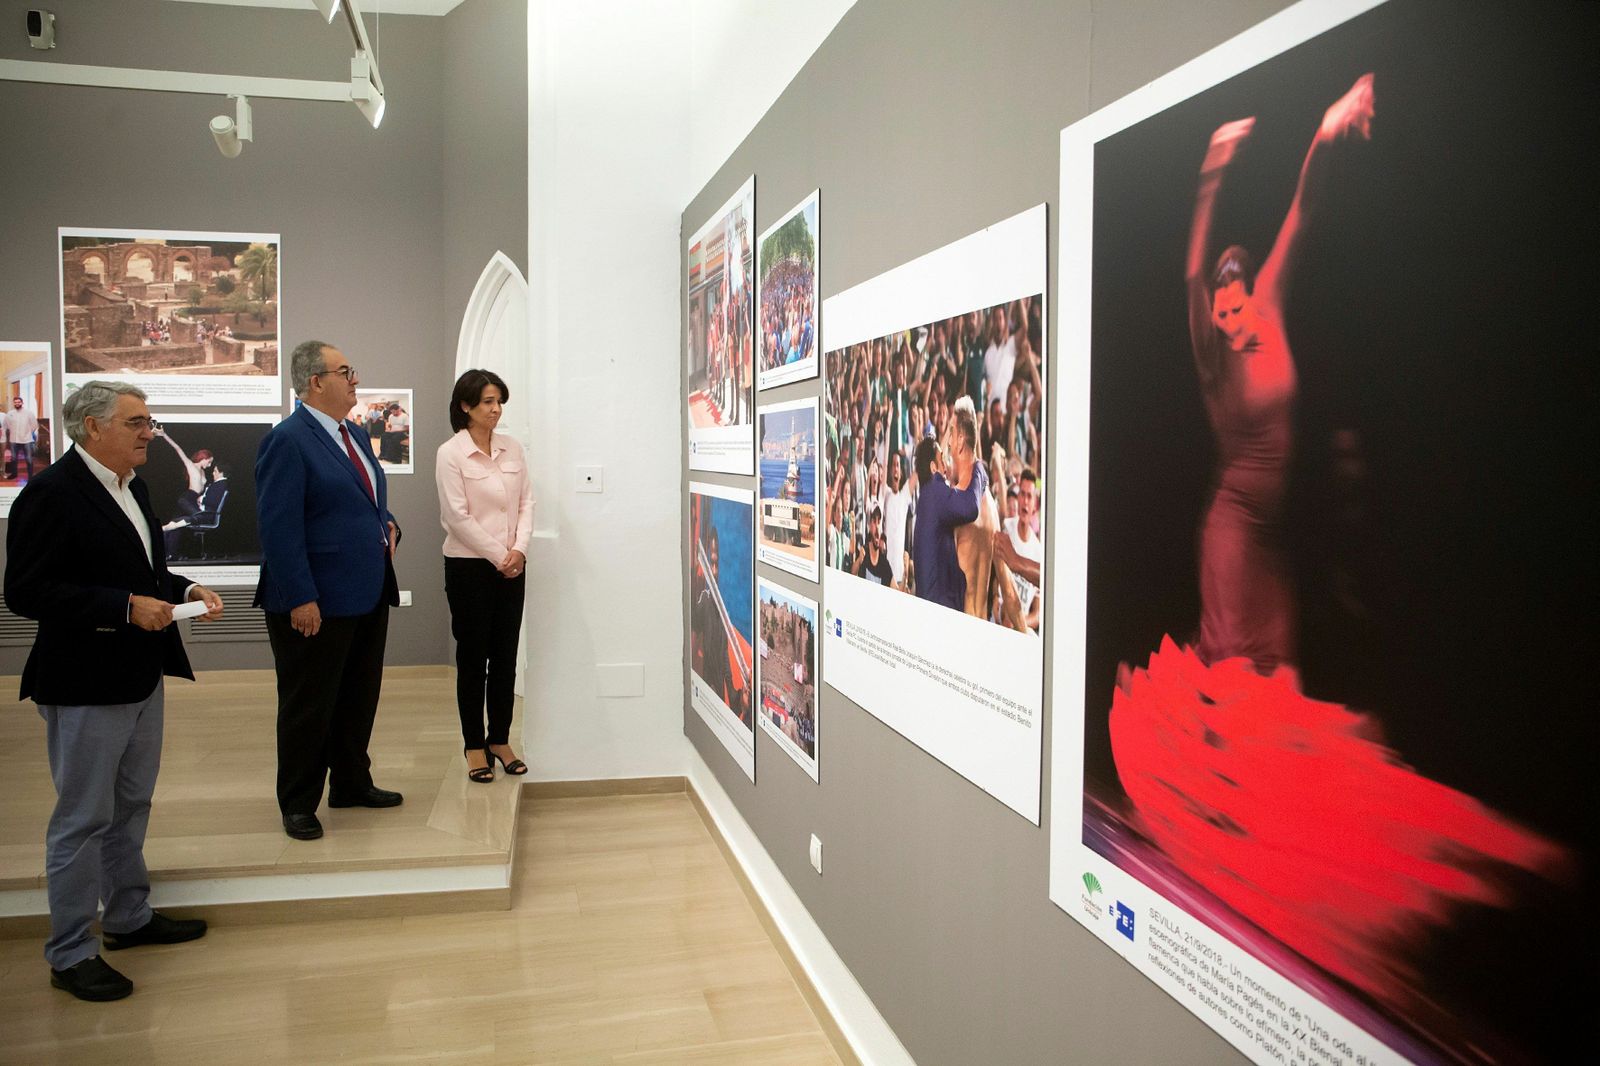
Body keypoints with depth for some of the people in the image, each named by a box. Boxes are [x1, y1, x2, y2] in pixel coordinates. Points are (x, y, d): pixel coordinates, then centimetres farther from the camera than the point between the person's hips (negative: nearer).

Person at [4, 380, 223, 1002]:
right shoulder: (53, 493, -18)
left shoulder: (132, 488, 10)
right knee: (83, 819, 2)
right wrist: (126, 608, -25)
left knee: (131, 806, 21)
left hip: (140, 677, 9)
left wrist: (185, 591, 2)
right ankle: (70, 954, 17)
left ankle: (130, 916, 37)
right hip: (86, 687, -9)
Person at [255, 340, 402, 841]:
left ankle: (352, 783, 34)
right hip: (317, 603, -9)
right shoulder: (288, 440, -15)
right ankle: (298, 804, 19)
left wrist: (388, 524, 4)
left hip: (369, 594, 9)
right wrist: (300, 598, -23)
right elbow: (279, 527, -20)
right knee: (308, 706, 5)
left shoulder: (354, 435, 13)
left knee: (360, 697, 18)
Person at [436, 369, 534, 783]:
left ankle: (500, 740, 19)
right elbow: (457, 517, -12)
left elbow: (526, 503, 5)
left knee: (506, 656, 8)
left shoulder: (512, 449, 6)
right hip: (470, 566, -4)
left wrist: (519, 549, -9)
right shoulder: (450, 453, -8)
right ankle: (475, 746, 14)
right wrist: (498, 555, -12)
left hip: (511, 567, 4)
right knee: (472, 658, 4)